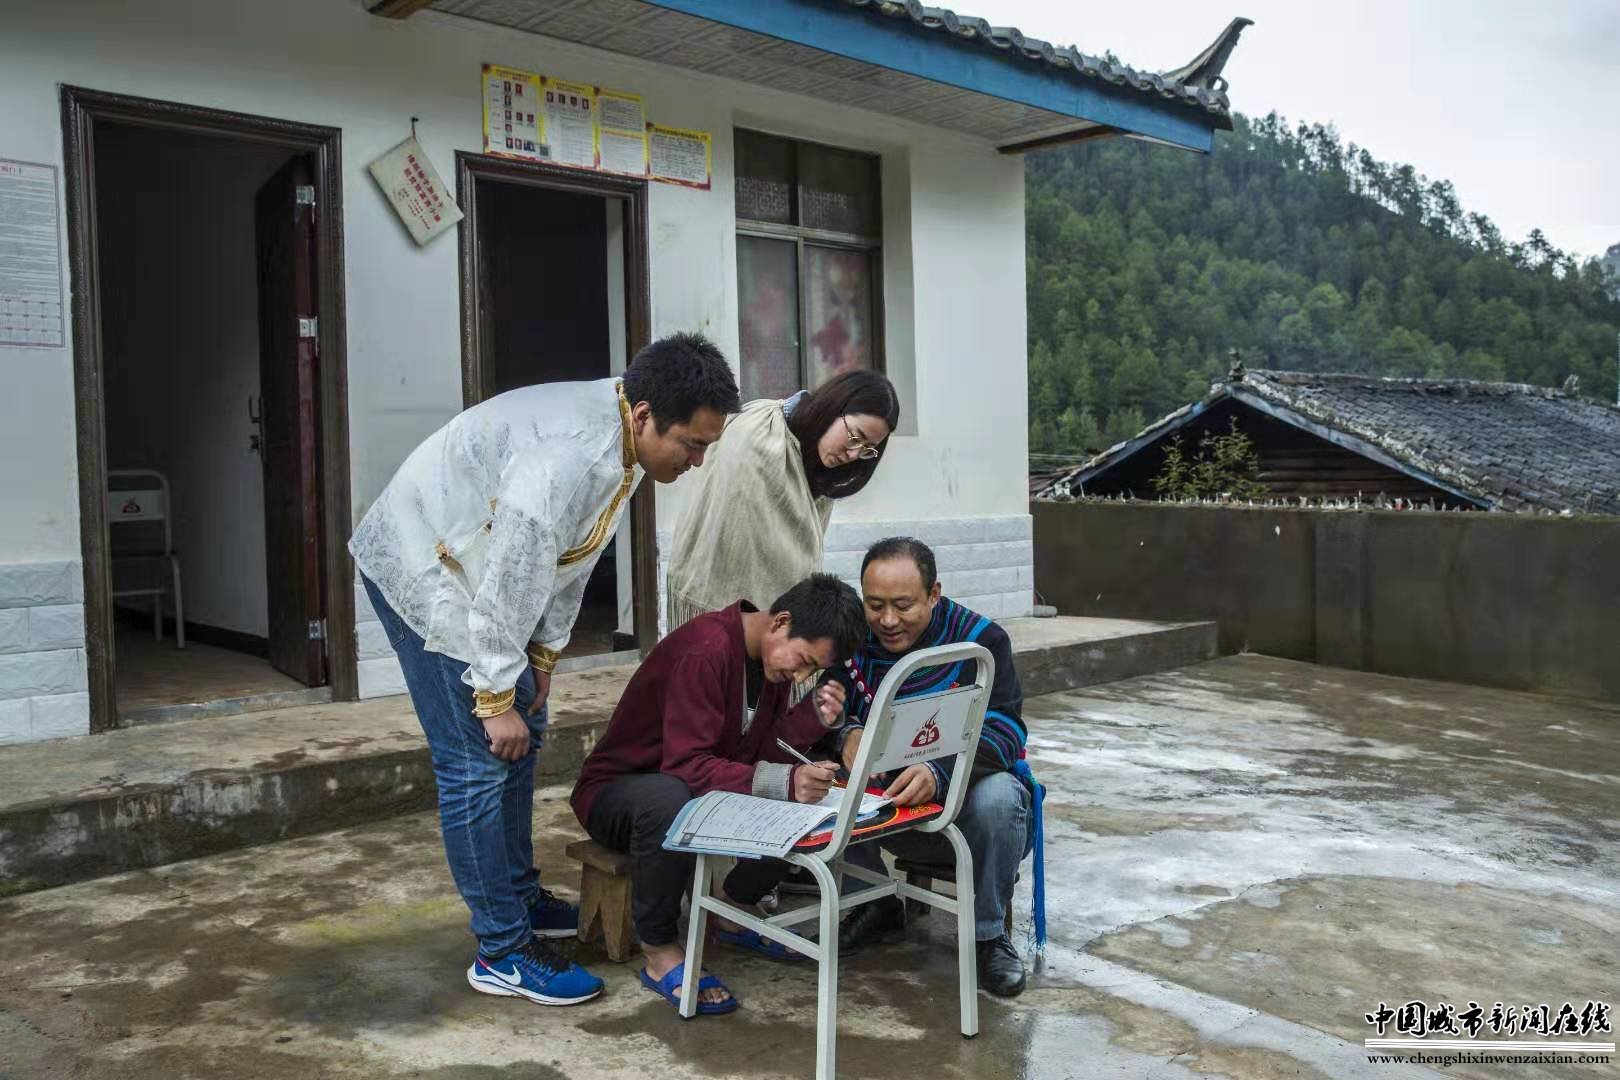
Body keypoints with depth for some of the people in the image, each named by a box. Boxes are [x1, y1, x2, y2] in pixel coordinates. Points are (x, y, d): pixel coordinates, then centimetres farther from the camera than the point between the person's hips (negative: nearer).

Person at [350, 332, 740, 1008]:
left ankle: (520, 898, 30)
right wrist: (497, 697, -21)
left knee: (522, 737, 15)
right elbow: (509, 580, -30)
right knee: (478, 762, -10)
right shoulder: (566, 454, -34)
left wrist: (544, 655, 6)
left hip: (468, 570, 10)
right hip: (420, 570, -10)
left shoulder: (623, 443, -4)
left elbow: (571, 556, 6)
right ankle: (502, 951, 0)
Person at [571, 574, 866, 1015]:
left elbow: (756, 755, -4)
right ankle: (659, 952, -21)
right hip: (615, 792, -7)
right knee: (671, 800, -41)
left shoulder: (774, 657, -2)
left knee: (803, 800, -12)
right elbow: (687, 765, -34)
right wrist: (784, 782, -44)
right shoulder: (704, 651, -28)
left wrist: (814, 716, -21)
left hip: (702, 788, 8)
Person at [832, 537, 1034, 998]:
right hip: (886, 803, 3)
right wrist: (848, 734, -34)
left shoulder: (981, 640, -16)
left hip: (961, 801, -3)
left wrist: (938, 773, -47)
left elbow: (1002, 733, -27)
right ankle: (878, 907, 1)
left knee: (996, 796, -38)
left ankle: (988, 933, -10)